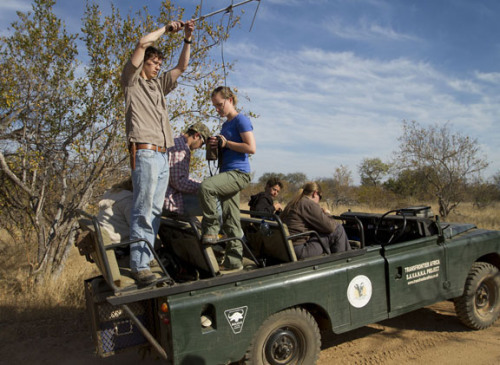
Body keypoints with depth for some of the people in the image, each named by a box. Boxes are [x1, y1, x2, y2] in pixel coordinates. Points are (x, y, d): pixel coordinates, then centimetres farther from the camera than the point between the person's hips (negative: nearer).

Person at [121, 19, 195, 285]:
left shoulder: (158, 85, 27)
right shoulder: (131, 81, 8)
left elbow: (181, 67, 27)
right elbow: (143, 43, -1)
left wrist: (187, 38, 18)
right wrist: (167, 29, 11)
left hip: (162, 155, 8)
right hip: (144, 152, -7)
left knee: (155, 211, 3)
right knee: (143, 211, -11)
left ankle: (147, 260, 7)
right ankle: (139, 266, -9)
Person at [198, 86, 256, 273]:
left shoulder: (241, 120, -5)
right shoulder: (225, 125, 21)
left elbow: (251, 148, -15)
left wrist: (226, 143, -11)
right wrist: (216, 145, 9)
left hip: (239, 173, -9)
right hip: (228, 173, 9)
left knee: (206, 186, -31)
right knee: (230, 221, 7)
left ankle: (210, 228, -15)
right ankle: (234, 261, 12)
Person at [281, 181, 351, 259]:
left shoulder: (293, 203, 16)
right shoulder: (309, 204, -11)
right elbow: (329, 227, -12)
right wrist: (327, 214, 8)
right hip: (300, 250, -10)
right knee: (338, 230, -3)